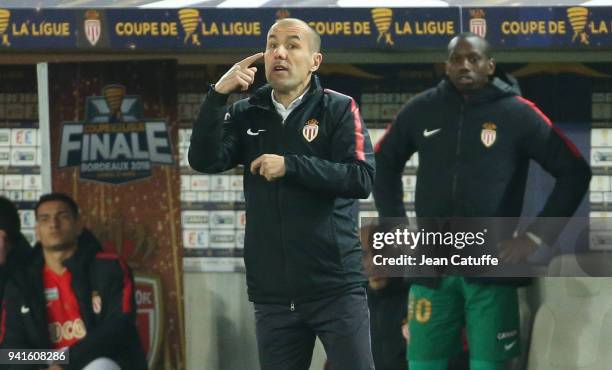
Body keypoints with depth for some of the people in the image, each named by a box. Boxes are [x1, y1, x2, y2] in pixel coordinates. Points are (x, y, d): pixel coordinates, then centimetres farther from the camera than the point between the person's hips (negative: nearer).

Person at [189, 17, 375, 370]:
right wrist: (218, 94, -13)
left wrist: (290, 166, -16)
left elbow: (362, 178, -12)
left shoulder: (338, 109, 0)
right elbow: (204, 161, -4)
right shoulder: (245, 114, 10)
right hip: (273, 292, 4)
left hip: (335, 286, -4)